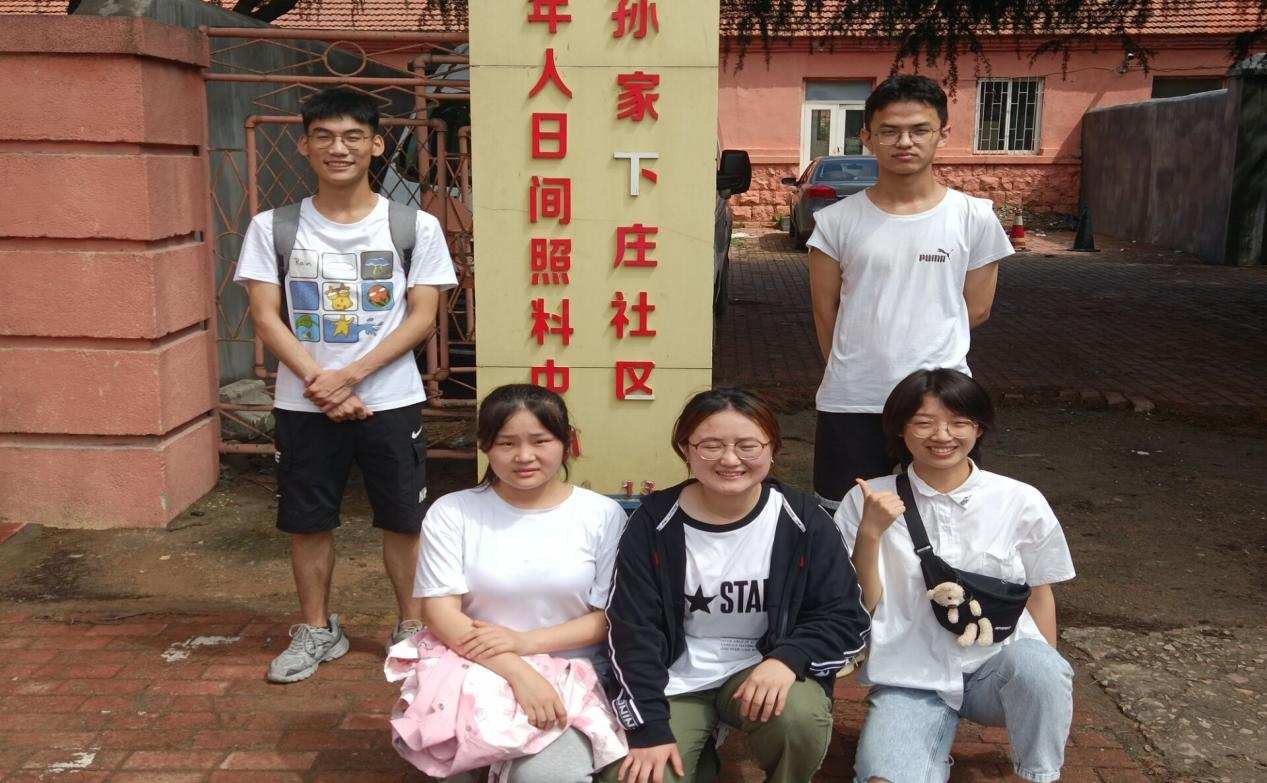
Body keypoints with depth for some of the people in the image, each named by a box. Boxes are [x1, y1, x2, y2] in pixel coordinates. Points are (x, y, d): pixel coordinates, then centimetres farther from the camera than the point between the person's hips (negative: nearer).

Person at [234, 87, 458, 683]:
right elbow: (266, 318, -2)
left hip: (390, 401, -1)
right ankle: (317, 629, 30)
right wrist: (319, 382, -15)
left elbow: (422, 318, -6)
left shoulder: (415, 227, -3)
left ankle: (413, 627, 25)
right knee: (307, 521, 11)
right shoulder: (273, 227, 0)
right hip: (303, 404, 2)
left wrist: (350, 376, -16)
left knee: (403, 519, 6)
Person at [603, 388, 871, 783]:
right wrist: (649, 728, -14)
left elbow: (845, 618, -5)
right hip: (676, 681, 1)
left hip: (762, 669, 0)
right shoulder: (654, 522, -8)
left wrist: (789, 659, -24)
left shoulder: (802, 520, -8)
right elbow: (632, 631, -6)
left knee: (800, 717, -32)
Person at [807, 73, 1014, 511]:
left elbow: (976, 310, 6)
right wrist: (856, 368, 9)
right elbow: (825, 311, 5)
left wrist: (924, 347, 9)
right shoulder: (837, 221, -1)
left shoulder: (974, 218, -1)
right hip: (850, 404, 0)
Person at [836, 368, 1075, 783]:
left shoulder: (1021, 502, -2)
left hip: (998, 664, 3)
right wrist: (869, 534, -19)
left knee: (1035, 666, -32)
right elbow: (859, 608, -5)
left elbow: (1039, 594, 8)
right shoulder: (867, 501, -4)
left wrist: (1049, 681, 1)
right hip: (911, 679, -2)